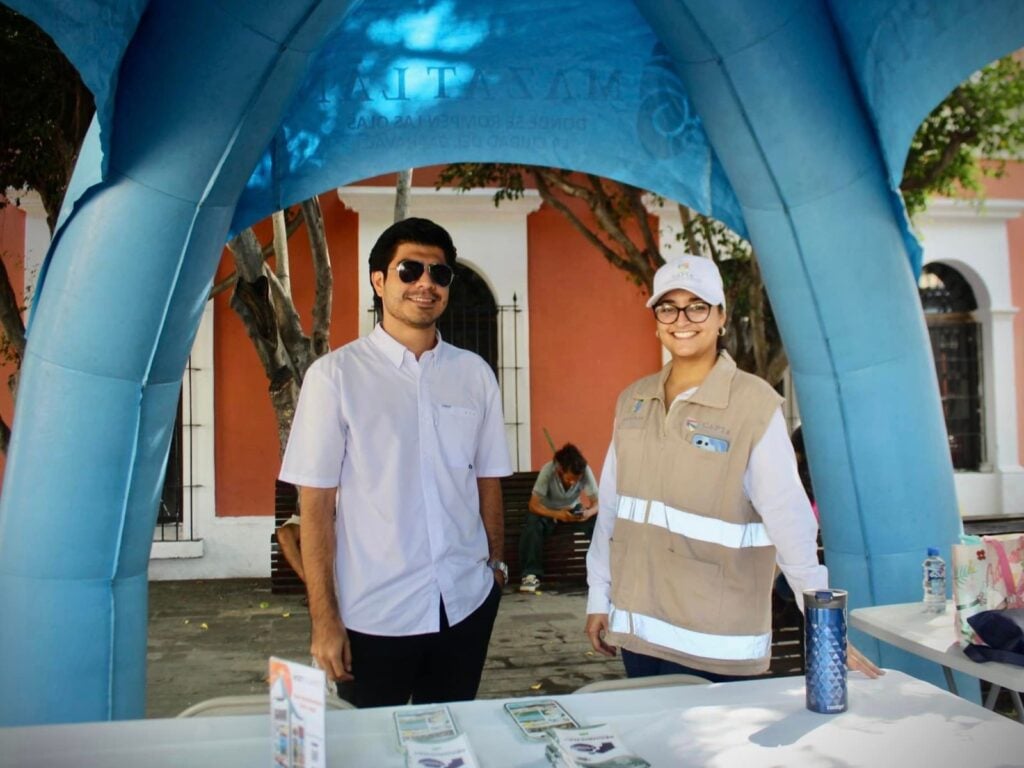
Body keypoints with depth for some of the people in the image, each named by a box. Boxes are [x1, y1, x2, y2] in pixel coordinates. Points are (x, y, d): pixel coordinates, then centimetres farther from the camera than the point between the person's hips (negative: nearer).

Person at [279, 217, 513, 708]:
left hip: (468, 603, 3)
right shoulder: (336, 374, -6)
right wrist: (324, 620, -7)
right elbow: (316, 505, -6)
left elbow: (488, 482, 10)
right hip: (375, 613, -3)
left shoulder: (474, 374, 4)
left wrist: (497, 564, 6)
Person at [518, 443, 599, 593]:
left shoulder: (586, 471, -24)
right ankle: (531, 574, -29)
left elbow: (597, 503, -18)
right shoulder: (548, 470, -30)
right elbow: (534, 505, -29)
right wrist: (557, 514, -45)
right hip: (549, 511, -2)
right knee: (532, 524, -35)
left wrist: (588, 513, -41)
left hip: (574, 511, 2)